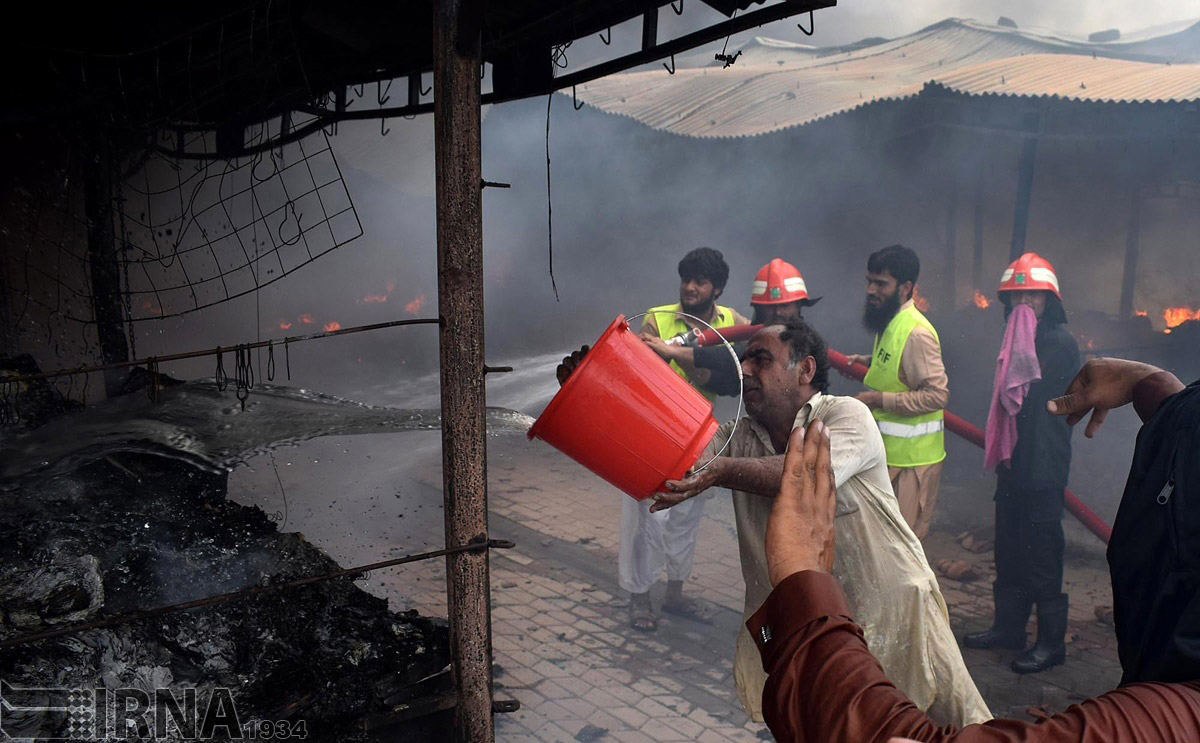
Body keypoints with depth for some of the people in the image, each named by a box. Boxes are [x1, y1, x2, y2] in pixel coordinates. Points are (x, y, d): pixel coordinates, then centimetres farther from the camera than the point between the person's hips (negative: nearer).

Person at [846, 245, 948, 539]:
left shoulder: (916, 333, -21)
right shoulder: (889, 322, 8)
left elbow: (937, 394, -25)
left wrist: (880, 399, -23)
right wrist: (867, 362, 8)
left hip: (910, 456, -9)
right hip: (890, 449, 9)